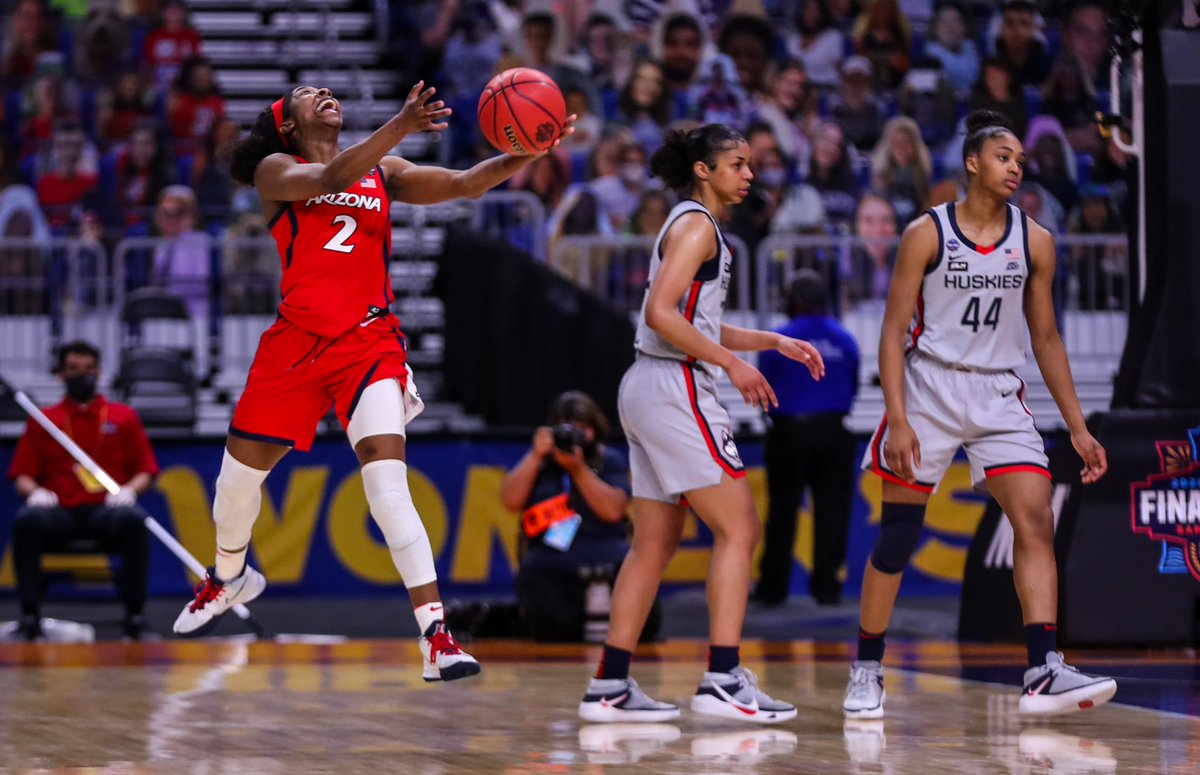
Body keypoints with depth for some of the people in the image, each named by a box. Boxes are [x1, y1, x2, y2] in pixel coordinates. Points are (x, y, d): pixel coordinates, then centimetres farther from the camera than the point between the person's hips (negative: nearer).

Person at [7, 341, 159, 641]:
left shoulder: (123, 417, 17)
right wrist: (34, 491, -10)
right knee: (27, 521, -35)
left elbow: (146, 470, 13)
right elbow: (21, 476, 14)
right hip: (60, 512, 0)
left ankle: (134, 615, -28)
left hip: (106, 512, 0)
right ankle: (30, 614, -28)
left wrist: (129, 490, -10)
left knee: (134, 520, -36)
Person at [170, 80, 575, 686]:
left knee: (388, 486, -18)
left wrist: (529, 153, -18)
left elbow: (462, 184, 0)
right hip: (296, 341, 1)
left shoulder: (383, 172, 11)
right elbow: (331, 177, -20)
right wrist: (400, 128, -33)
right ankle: (228, 578, 47)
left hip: (369, 342, -1)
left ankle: (436, 638, -24)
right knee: (239, 476, 14)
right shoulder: (274, 171, 1)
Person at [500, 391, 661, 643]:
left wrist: (578, 469, -14)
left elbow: (612, 510, -8)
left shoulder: (610, 461, 9)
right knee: (555, 630, -30)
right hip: (551, 563, 0)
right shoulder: (539, 461, 13)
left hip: (608, 558, 0)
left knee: (642, 626, -22)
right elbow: (511, 501, -3)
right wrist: (536, 456, -9)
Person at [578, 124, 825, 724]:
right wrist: (733, 364, -19)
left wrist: (774, 342, 19)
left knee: (655, 543, 10)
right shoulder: (697, 225, -9)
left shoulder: (694, 226, 21)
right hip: (675, 388, -10)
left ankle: (609, 686, 9)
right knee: (738, 531, -10)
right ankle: (722, 680, -16)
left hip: (649, 389, 10)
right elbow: (661, 314, -21)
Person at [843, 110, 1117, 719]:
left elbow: (1045, 339, 11)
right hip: (929, 387, -3)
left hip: (1000, 395, 3)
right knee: (897, 536, 1)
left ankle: (1044, 672, -20)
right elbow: (894, 331, -7)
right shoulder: (927, 233, -6)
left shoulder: (1034, 241, 4)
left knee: (1036, 521, -14)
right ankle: (866, 670, 17)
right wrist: (897, 420, -17)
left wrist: (1077, 427, 7)